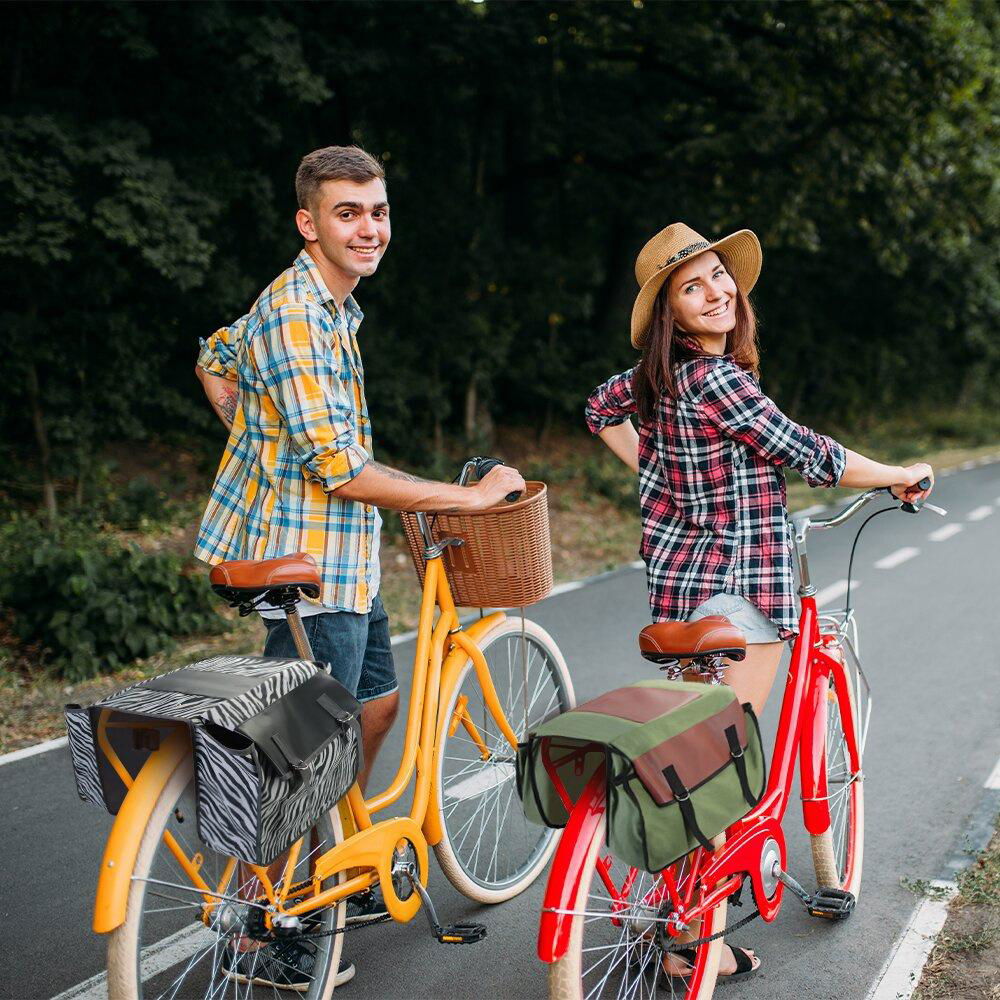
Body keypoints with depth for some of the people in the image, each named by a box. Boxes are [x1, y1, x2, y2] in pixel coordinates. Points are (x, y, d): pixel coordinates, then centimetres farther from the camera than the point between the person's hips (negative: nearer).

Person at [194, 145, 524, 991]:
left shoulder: (324, 304, 11)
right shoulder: (297, 319, -21)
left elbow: (215, 360, 26)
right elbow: (343, 472, -25)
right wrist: (468, 496, -19)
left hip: (345, 556, 10)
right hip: (309, 556, -10)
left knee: (376, 700, 20)